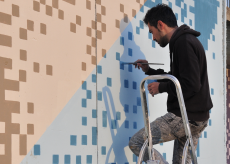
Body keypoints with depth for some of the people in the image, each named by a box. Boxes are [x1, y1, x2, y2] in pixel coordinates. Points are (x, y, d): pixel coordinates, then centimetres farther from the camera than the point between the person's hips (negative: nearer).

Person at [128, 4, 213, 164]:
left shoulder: (183, 43, -16)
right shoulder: (188, 40, 16)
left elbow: (191, 85, -24)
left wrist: (161, 87, -12)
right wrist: (150, 71, 15)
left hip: (184, 117, -10)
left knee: (136, 143, -7)